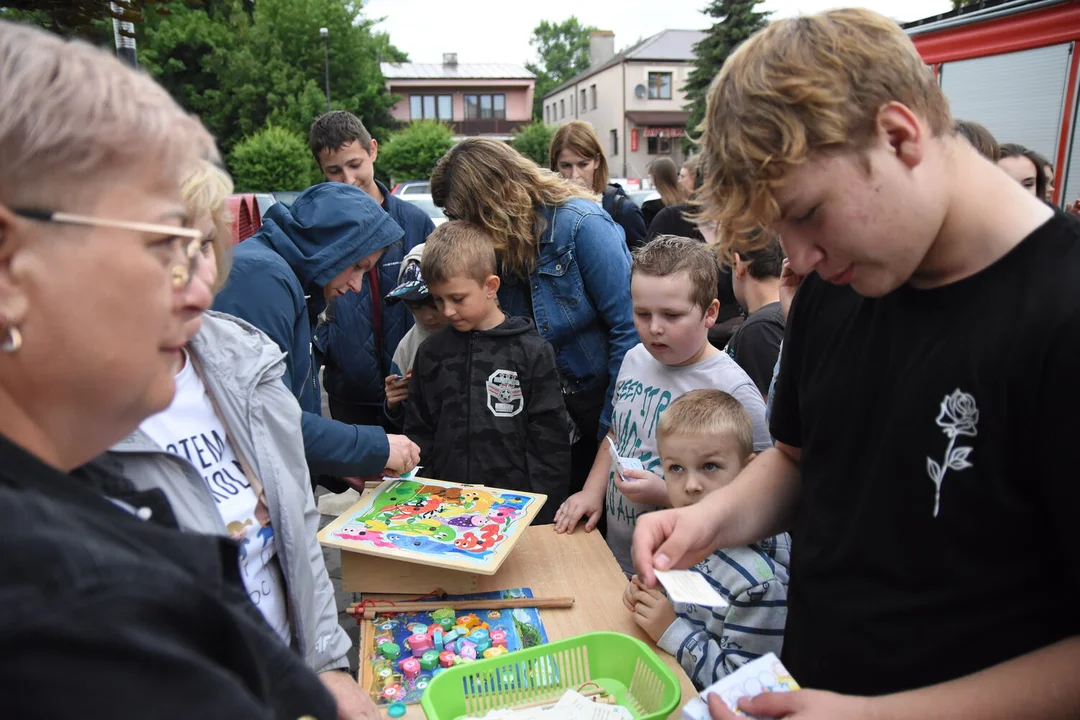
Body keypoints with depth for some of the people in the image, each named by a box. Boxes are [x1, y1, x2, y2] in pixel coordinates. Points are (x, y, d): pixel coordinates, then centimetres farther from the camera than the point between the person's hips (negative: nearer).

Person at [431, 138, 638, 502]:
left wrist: (613, 428, -18)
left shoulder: (581, 224, -18)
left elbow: (629, 328, -20)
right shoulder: (501, 246, 1)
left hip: (601, 401, -6)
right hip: (549, 414, 6)